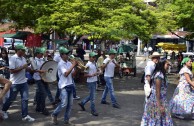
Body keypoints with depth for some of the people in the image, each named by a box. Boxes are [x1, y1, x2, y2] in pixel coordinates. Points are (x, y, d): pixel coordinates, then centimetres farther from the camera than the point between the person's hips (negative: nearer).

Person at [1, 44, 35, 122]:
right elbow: (12, 71, -22)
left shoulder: (23, 58, 7)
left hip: (24, 82, 6)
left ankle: (25, 115, 9)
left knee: (25, 99, 3)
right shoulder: (13, 58, -16)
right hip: (15, 83, -6)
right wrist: (22, 67, -22)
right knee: (11, 99, 10)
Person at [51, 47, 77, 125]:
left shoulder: (69, 63, 9)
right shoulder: (60, 64, -11)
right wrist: (73, 66, -20)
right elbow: (66, 74, -21)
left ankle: (66, 120, 17)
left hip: (70, 85, 7)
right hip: (64, 86, -7)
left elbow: (73, 74, 11)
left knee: (70, 104, 7)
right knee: (64, 104, -11)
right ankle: (54, 114, 13)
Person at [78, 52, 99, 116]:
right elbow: (85, 75, -14)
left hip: (95, 81, 9)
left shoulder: (94, 63, 9)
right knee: (92, 96, -1)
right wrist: (92, 75, -27)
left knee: (91, 95, 18)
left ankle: (82, 103, 34)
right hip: (90, 82, -9)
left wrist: (97, 72, -2)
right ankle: (93, 110, 10)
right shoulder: (88, 65, -15)